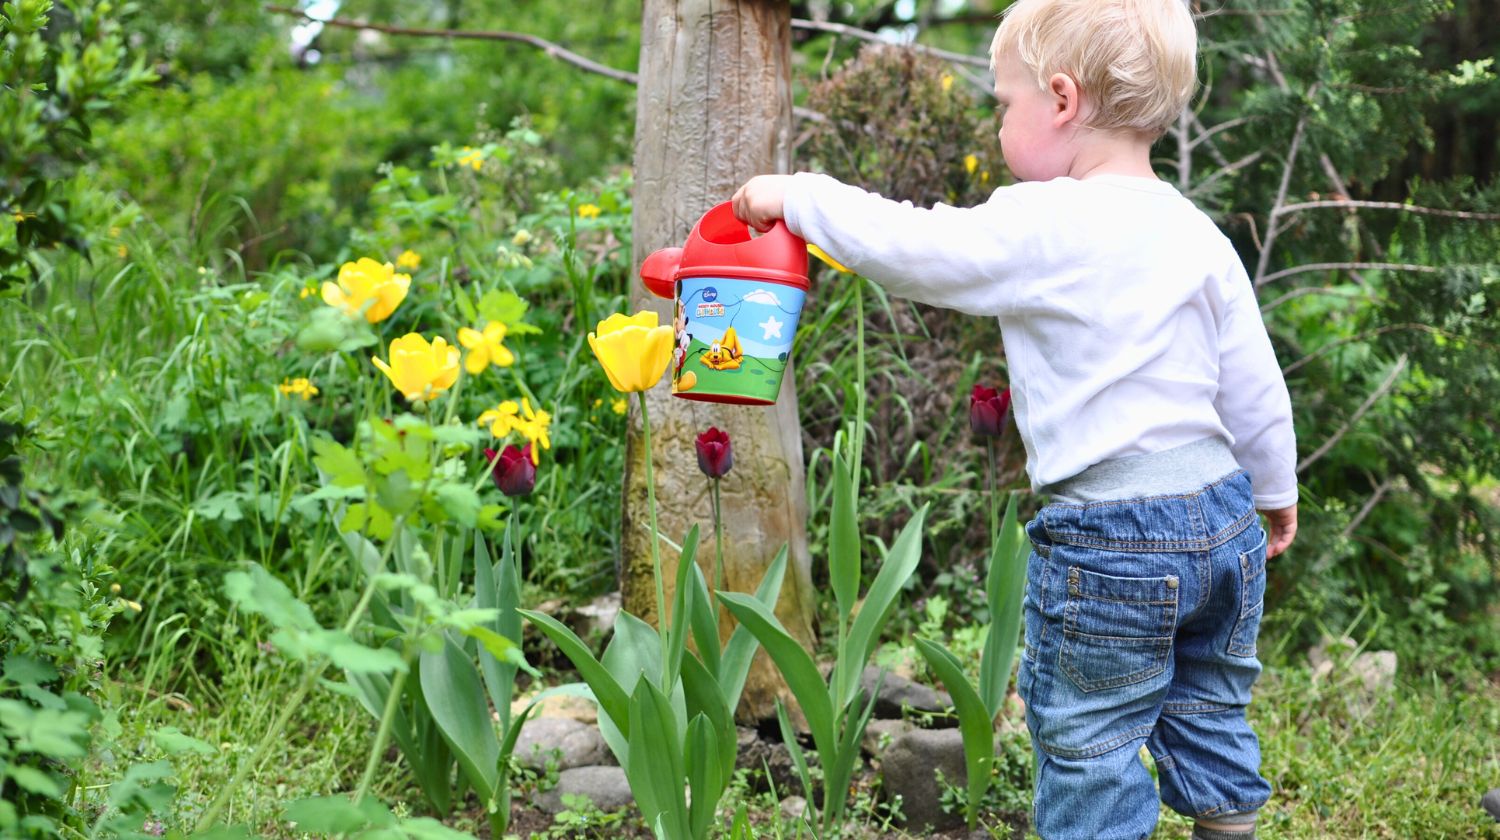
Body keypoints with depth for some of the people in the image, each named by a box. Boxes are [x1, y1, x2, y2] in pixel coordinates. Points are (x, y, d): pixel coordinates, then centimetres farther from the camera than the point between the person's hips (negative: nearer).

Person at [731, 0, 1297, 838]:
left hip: (1108, 540, -7)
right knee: (1209, 722, 22)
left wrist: (799, 196, 1)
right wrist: (1277, 488, 25)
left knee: (1089, 752, 7)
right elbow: (1256, 387, 10)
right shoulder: (1199, 236, 5)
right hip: (1224, 518, 7)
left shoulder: (1042, 229, -15)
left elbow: (910, 246, -14)